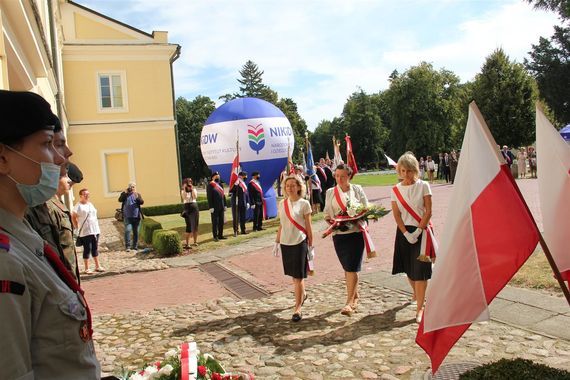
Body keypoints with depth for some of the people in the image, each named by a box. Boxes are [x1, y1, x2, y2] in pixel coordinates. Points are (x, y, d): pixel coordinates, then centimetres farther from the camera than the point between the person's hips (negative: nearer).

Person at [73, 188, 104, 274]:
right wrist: (77, 227, -8)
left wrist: (96, 226, 12)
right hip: (85, 232, -6)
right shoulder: (78, 205, -6)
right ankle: (86, 268, 6)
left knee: (95, 248, 10)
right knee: (87, 249, -2)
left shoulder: (90, 204, 15)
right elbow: (73, 217, -8)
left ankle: (97, 266, 17)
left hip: (95, 230, 6)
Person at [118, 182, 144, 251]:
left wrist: (137, 197, -24)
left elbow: (142, 202, -7)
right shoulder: (124, 194, 5)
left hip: (136, 217, 2)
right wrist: (125, 193, -20)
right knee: (127, 230, -14)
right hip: (127, 217, -1)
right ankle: (127, 246, -8)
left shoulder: (137, 194, 6)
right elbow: (120, 200, -11)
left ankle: (135, 246, 18)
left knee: (136, 232, 7)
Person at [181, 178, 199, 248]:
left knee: (195, 226, 5)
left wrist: (192, 189, -12)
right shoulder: (183, 191, 5)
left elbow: (195, 197, -12)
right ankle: (187, 243, -6)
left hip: (194, 208, 2)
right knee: (189, 226, -7)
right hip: (187, 209, -2)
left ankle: (195, 242, 15)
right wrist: (184, 189, -16)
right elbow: (184, 197, -16)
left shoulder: (194, 190, 8)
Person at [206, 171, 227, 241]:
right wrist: (211, 207, -17)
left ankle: (220, 235, 19)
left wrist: (224, 205, 13)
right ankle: (215, 236, 5)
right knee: (215, 222, -1)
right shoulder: (210, 186, -7)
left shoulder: (220, 185, 15)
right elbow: (209, 197, -12)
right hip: (214, 208, -7)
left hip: (221, 207, 7)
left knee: (221, 222, 10)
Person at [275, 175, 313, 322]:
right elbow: (281, 225, 12)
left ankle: (298, 308, 4)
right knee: (293, 275, 16)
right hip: (285, 243, 5)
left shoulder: (304, 203, -6)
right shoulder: (282, 204, 6)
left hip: (300, 243, -5)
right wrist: (277, 242, 12)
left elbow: (308, 226, -3)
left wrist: (310, 244, -3)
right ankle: (302, 294, 41)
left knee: (298, 276, -3)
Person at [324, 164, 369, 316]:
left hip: (356, 232, -3)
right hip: (339, 234, 3)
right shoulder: (330, 192, 7)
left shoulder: (357, 189, 1)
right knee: (347, 268, 12)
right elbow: (327, 214, 10)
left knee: (352, 267, -9)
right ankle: (355, 296, 30)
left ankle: (349, 302, -6)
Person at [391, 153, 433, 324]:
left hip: (421, 231, -3)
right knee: (408, 267, 14)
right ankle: (416, 293, 42)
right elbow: (396, 214, -1)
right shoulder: (396, 190, 2)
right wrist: (406, 233, -11)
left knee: (420, 270, -7)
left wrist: (418, 231, -14)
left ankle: (419, 308, -2)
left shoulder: (423, 186, -5)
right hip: (404, 231, 3)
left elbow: (428, 212, -7)